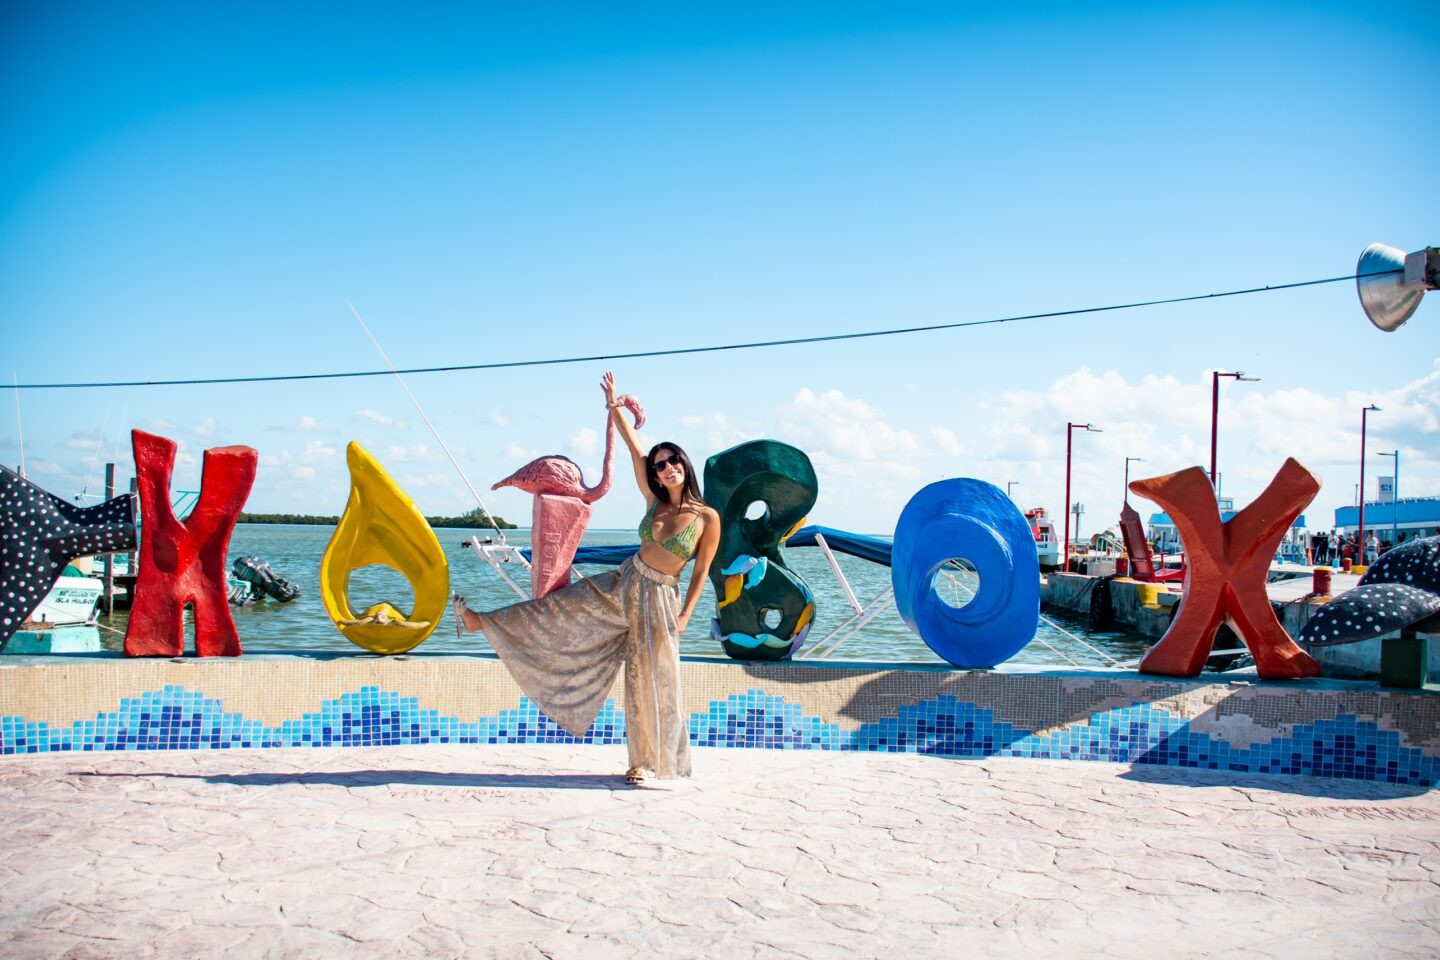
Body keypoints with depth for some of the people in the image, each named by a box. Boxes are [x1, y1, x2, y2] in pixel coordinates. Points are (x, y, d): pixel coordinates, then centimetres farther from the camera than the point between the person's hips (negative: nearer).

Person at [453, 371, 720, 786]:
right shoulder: (655, 502, -1)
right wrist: (613, 406, -6)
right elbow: (635, 450, -3)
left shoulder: (708, 518, -10)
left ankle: (646, 762, 15)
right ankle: (482, 622, 18)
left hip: (659, 600, -3)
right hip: (622, 584, 3)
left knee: (651, 678, 2)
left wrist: (684, 616, -11)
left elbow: (702, 572, -6)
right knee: (555, 613, 6)